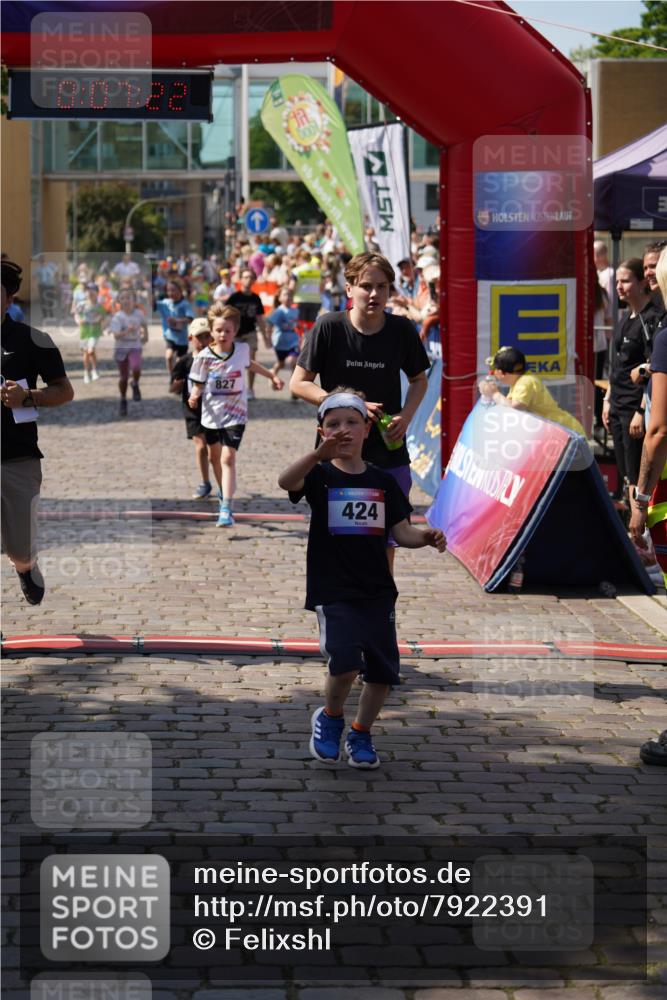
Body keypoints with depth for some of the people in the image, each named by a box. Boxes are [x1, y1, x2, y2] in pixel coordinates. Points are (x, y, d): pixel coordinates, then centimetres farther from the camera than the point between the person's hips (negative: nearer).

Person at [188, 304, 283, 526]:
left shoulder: (242, 349, -6)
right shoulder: (204, 357, -13)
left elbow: (249, 364, 17)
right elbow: (198, 384, -7)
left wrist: (272, 376, 24)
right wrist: (194, 396, -29)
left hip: (235, 414, -2)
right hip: (211, 414, 2)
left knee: (228, 458, -16)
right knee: (214, 457, 19)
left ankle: (226, 509, -22)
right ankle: (224, 493, 47)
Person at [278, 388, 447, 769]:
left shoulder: (383, 481, 9)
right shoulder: (320, 477, -3)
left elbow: (402, 532, 9)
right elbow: (286, 482, -25)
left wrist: (426, 537, -14)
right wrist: (318, 454, -43)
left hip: (378, 591, 4)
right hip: (333, 591, -4)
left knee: (383, 671, 4)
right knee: (345, 661, -22)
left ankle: (361, 733, 28)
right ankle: (330, 718, 7)